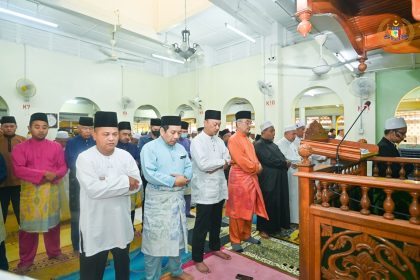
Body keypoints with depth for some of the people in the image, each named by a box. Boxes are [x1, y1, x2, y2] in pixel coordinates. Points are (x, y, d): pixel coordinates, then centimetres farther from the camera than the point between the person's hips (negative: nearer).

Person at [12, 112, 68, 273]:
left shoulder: (56, 147, 3)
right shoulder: (20, 148, -2)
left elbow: (63, 167, 3)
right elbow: (18, 170, -12)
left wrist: (55, 174, -18)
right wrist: (43, 174, -22)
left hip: (51, 190, 2)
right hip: (30, 191, -2)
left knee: (53, 223, 13)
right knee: (28, 226, 7)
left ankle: (54, 252, 32)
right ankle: (26, 260, 25)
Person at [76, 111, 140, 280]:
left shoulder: (125, 156, -3)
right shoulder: (84, 158, -13)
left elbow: (136, 185, -9)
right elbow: (93, 189, -25)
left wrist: (107, 183, -20)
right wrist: (124, 181, -20)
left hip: (121, 222, 4)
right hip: (95, 225, -3)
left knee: (123, 265, 25)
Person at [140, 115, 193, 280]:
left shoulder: (180, 148, 10)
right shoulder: (150, 148, -12)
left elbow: (189, 167, 8)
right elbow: (149, 174, -22)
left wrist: (185, 178, -15)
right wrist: (174, 181, -19)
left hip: (178, 197, 7)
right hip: (158, 199, -6)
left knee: (177, 235, 19)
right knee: (155, 239, 4)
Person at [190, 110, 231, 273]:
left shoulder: (219, 141, 9)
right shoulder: (197, 141, -12)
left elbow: (228, 159, 4)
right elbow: (203, 164, -23)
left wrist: (215, 166, -14)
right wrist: (221, 162, -10)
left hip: (219, 188, 7)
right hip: (205, 190, -7)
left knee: (216, 222, 22)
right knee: (202, 226, 6)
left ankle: (215, 248, 42)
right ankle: (197, 259, 22)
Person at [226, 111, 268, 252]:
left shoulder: (247, 140, 14)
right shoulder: (233, 139, -14)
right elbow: (241, 160, -21)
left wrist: (258, 166, -2)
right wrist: (256, 167, -11)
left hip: (251, 178, 9)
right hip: (239, 178, -9)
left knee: (249, 209, 17)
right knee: (237, 211, 2)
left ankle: (246, 235, 32)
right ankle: (235, 240, 15)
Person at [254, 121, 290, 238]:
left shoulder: (273, 145, 16)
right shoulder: (258, 145, -12)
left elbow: (281, 157, 13)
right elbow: (269, 160, -20)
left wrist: (285, 163, -9)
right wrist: (285, 163, -10)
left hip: (278, 178, 8)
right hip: (267, 179, -8)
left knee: (278, 203, 14)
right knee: (268, 204, 1)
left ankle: (276, 225, 28)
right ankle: (264, 228, 15)